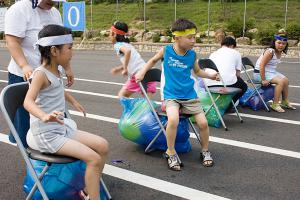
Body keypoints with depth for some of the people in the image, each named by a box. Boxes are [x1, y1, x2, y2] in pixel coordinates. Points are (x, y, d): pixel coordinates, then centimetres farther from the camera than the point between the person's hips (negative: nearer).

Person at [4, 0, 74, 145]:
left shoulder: (55, 12, 11)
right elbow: (12, 42, -19)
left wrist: (67, 68, 15)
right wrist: (24, 66, -34)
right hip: (26, 76, -6)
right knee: (26, 118, 4)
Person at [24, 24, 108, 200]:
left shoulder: (57, 71, 8)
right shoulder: (41, 73, -18)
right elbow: (28, 101, -34)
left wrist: (74, 101, 44)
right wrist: (44, 117, -53)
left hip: (63, 128, 9)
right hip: (47, 135, -9)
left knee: (102, 145, 1)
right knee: (94, 158, -19)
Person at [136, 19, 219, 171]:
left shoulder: (192, 54, -1)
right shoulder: (166, 50, -8)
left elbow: (197, 71, 18)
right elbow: (153, 60, 13)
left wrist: (210, 76, 4)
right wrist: (142, 72, 2)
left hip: (189, 95, 3)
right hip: (171, 96, -3)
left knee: (203, 123, -8)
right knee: (173, 120, -31)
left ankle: (205, 151, 21)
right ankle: (171, 152, -7)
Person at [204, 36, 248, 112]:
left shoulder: (213, 54, 29)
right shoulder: (236, 53, 20)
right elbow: (238, 73, 20)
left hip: (210, 85, 5)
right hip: (228, 82, -5)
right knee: (243, 86, 28)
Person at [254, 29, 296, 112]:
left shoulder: (280, 52, 4)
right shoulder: (270, 51, -24)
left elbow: (273, 66, 11)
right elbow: (262, 66, -27)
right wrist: (263, 80, -25)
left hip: (271, 71, 10)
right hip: (260, 73, -10)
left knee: (286, 80, 9)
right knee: (281, 81, -21)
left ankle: (285, 102, 22)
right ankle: (275, 104, -14)